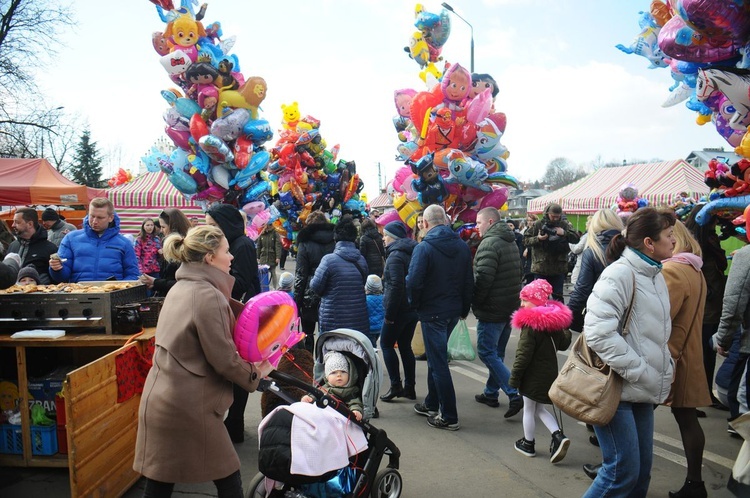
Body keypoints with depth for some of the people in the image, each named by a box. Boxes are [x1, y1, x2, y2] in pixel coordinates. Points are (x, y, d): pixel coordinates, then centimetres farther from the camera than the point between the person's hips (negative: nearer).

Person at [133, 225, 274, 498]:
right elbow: (225, 360, -17)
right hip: (189, 405, -9)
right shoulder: (208, 296, -19)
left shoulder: (181, 287, 9)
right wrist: (256, 373, 0)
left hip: (160, 399, 9)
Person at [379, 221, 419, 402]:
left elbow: (396, 287, -22)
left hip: (399, 310, -8)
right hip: (413, 308, 9)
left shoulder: (395, 256, -16)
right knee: (405, 346, 15)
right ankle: (409, 387, 19)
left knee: (386, 344, 4)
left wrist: (389, 314, -18)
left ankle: (396, 385, 3)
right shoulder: (412, 252, 11)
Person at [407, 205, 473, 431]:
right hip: (454, 311, 7)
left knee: (438, 363, 1)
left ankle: (449, 417, 7)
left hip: (432, 312, -7)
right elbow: (469, 282, 7)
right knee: (436, 357, 21)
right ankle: (431, 404, 33)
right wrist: (464, 308, 16)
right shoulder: (462, 246, 4)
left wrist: (415, 303, -4)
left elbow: (413, 281, -23)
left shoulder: (424, 247, -16)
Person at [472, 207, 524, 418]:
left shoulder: (489, 244, -18)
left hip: (492, 310, -9)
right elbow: (518, 275, 22)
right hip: (510, 307, 10)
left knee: (487, 353, -3)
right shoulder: (511, 243, 14)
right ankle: (491, 393, 28)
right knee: (497, 353, 17)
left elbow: (482, 279, -22)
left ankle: (514, 395, -9)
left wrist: (474, 303, -10)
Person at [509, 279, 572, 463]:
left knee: (529, 409, 11)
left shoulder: (530, 325, -21)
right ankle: (558, 436, 7)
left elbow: (523, 355, -21)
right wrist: (567, 333, 35)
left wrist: (514, 378, -13)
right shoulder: (555, 321, 2)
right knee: (539, 409, 22)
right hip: (550, 373, 7)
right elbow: (563, 344, 14)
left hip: (533, 377, -7)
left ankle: (528, 444, 24)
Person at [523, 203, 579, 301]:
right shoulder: (538, 224, -2)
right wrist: (537, 238, -18)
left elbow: (576, 238, -1)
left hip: (559, 267, 1)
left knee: (558, 295, 9)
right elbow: (526, 240, 0)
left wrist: (565, 233, -17)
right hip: (541, 267, -1)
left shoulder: (565, 225, 3)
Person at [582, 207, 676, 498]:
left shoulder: (655, 276, 12)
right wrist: (640, 372, -19)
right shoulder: (620, 274, -16)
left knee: (641, 471, 15)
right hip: (616, 389, -9)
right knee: (624, 472, -4)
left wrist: (666, 367, 7)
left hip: (642, 391, 9)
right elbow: (598, 332, -25)